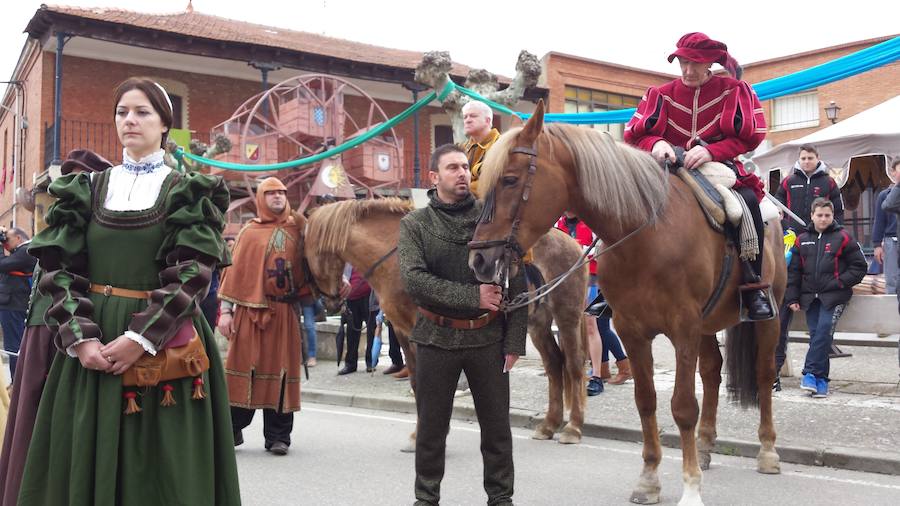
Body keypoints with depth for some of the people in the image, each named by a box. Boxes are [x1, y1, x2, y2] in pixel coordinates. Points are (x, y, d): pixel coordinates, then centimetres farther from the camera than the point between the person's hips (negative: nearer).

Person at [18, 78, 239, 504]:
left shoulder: (187, 192, 2)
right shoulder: (89, 189, 11)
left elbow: (191, 274, -8)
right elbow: (60, 269, 3)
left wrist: (142, 337, -18)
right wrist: (79, 336, -12)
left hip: (162, 342, -3)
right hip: (91, 342, 3)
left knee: (160, 461, 1)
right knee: (87, 459, 7)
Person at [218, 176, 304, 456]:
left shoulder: (297, 229, 11)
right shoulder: (249, 231, 6)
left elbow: (306, 267, 12)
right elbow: (235, 270, 3)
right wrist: (225, 310, -3)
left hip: (285, 312, 2)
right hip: (251, 310, -1)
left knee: (280, 369, 4)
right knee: (245, 367, 0)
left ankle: (278, 436, 11)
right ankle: (232, 430, 13)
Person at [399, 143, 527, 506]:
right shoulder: (414, 224, -1)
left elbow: (517, 283, 0)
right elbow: (413, 279, -15)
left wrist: (514, 341, -5)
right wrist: (473, 297, -19)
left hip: (488, 336, 1)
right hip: (437, 337, -1)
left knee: (497, 426, 10)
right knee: (431, 426, 11)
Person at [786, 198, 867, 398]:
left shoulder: (842, 238, 1)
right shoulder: (802, 240, 11)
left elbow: (859, 266, 4)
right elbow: (793, 271, 13)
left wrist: (841, 282, -8)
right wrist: (792, 298, 6)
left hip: (834, 295, -3)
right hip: (810, 296, 3)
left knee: (823, 332, -18)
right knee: (816, 334, -2)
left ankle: (810, 373, -15)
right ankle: (821, 379, 2)